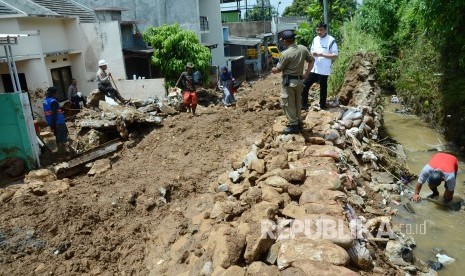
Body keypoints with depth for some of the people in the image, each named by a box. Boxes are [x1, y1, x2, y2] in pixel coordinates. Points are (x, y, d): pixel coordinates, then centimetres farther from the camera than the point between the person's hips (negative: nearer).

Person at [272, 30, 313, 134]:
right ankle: (298, 121, 30)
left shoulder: (286, 53, -18)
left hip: (289, 81, -7)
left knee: (288, 103, 2)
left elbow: (278, 69, -10)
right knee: (297, 102, 19)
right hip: (299, 80, 7)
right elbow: (311, 60, 11)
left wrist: (273, 70, 12)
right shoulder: (303, 49, 1)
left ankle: (293, 125, 5)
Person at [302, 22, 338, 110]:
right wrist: (313, 54, -7)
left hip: (324, 70, -6)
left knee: (323, 89, 6)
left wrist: (321, 54, -22)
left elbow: (335, 55, -13)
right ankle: (304, 105, 15)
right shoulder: (315, 39, 9)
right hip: (313, 69, 6)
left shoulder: (331, 40, -10)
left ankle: (322, 107, 20)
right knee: (305, 86, 4)